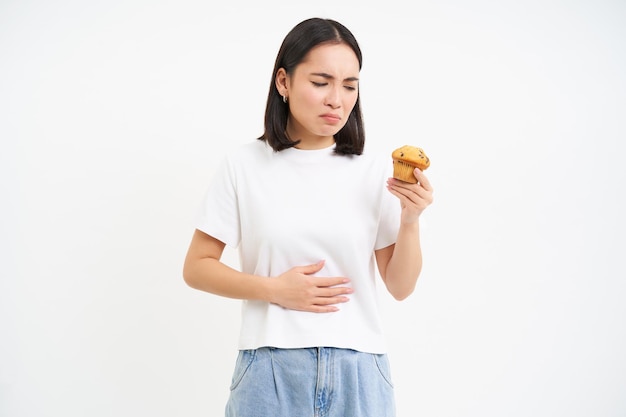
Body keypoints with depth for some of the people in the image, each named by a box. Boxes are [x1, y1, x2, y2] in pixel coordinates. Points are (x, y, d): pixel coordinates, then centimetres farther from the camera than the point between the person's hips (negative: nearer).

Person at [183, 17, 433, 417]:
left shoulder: (376, 169, -1)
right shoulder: (244, 166, -3)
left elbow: (401, 287, 2)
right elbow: (197, 267, 1)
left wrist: (410, 219, -13)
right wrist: (275, 289, -11)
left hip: (358, 372, 1)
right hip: (271, 369, -1)